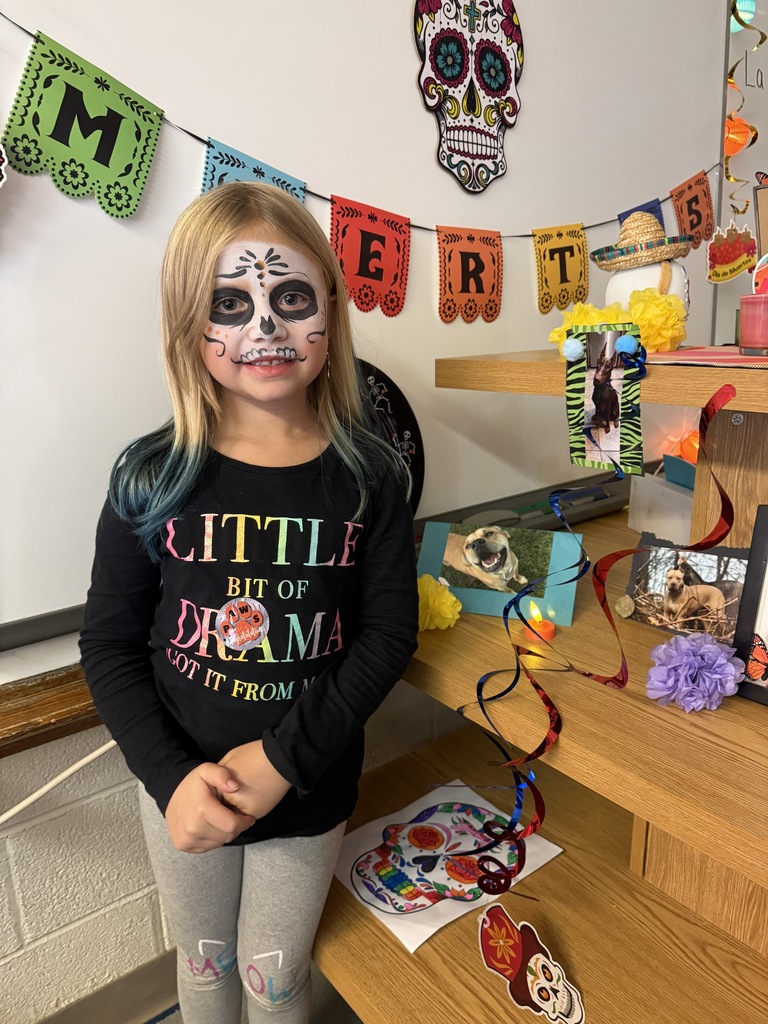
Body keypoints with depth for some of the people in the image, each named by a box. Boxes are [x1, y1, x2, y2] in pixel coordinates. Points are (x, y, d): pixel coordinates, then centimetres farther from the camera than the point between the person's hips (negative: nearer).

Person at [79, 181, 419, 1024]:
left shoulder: (369, 477, -13)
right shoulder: (153, 477, -13)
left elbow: (388, 634, -11)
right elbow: (108, 645, -7)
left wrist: (285, 757, -18)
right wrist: (171, 776, -17)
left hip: (310, 789, 0)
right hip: (181, 789, 1)